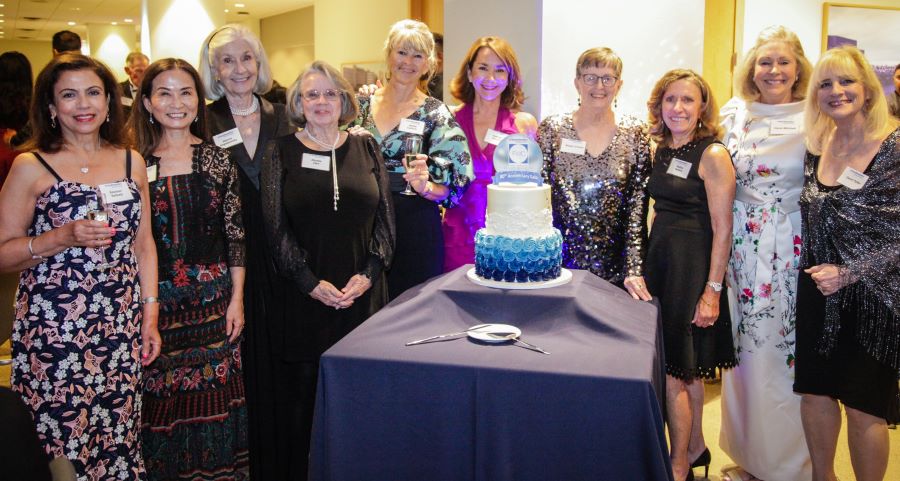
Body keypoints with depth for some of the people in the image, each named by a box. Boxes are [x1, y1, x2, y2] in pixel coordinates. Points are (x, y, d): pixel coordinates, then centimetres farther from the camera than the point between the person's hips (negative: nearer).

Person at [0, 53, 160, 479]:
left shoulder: (131, 161, 8)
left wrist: (150, 316, 8)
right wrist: (63, 238, -19)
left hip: (122, 330, 3)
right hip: (53, 333, -3)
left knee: (120, 445, 8)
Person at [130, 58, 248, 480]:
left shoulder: (217, 158, 2)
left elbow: (236, 234, 3)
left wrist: (237, 299, 0)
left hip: (213, 296, 1)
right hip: (156, 299, -1)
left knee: (215, 394, 8)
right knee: (161, 397, 5)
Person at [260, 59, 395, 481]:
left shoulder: (365, 148, 9)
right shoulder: (281, 152, 4)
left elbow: (385, 220, 6)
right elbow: (276, 227, -3)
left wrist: (369, 273, -7)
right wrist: (311, 283, -11)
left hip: (363, 293, 2)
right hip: (303, 296, -1)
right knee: (302, 387, 4)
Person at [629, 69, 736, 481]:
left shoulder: (713, 155, -12)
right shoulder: (660, 152, 9)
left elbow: (722, 228, -14)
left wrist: (713, 289, -17)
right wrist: (641, 267, 13)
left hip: (694, 266, -7)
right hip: (659, 260, 7)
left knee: (673, 368, -2)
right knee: (685, 366, 17)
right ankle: (696, 446, 34)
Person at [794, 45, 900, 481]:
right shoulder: (817, 144, 4)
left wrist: (848, 274, -18)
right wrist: (819, 273, 4)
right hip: (817, 292, 5)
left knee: (864, 406, 6)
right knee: (815, 392, 14)